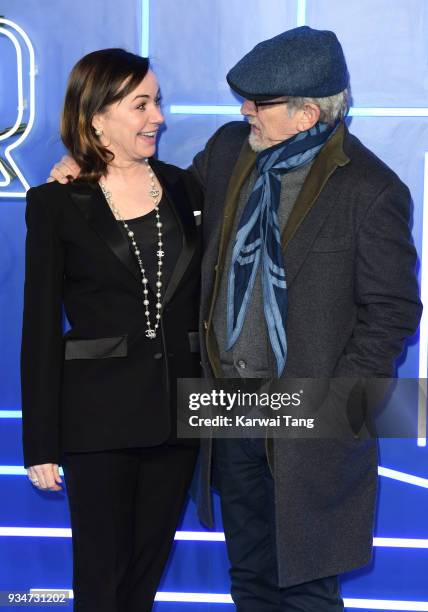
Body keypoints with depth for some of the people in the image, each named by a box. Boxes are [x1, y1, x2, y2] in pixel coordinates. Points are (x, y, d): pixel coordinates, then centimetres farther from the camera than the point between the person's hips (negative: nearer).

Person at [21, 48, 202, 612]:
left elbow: (201, 297, 11)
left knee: (151, 561, 14)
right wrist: (41, 444, -7)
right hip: (100, 415, -4)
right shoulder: (56, 204, -5)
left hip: (178, 409, 4)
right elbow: (41, 327, -5)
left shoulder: (182, 187, 6)